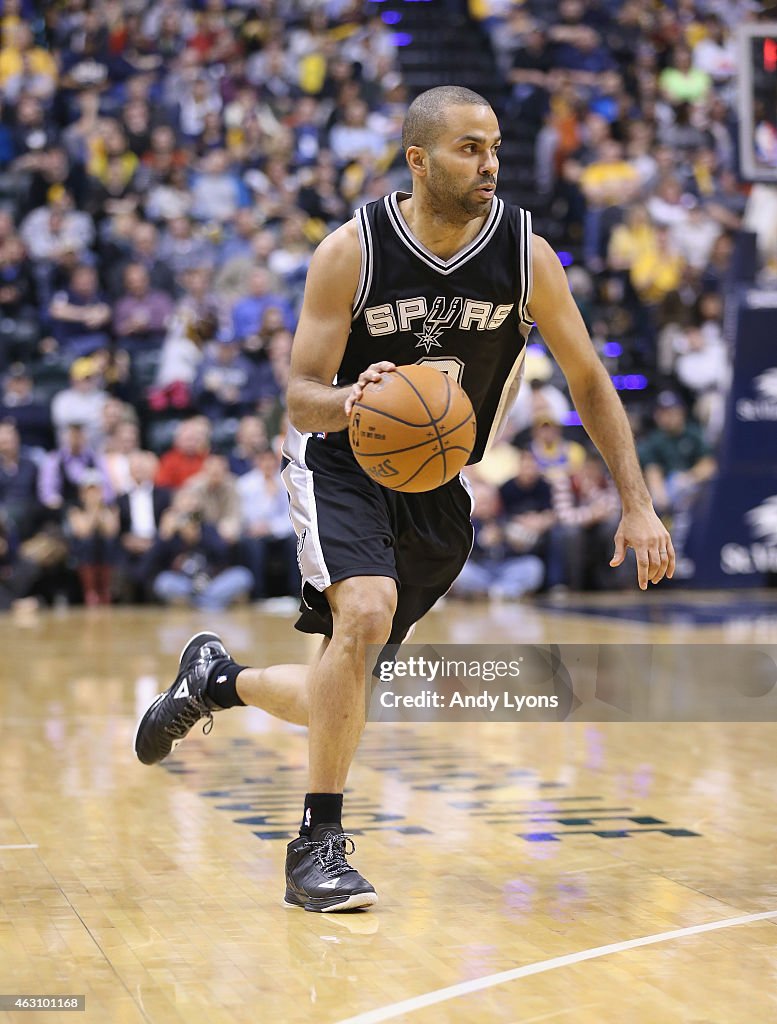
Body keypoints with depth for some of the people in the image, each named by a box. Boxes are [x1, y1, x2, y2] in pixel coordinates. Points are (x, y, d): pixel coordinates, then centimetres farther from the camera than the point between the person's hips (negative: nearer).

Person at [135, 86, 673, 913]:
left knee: (335, 702, 6)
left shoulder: (526, 254, -11)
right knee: (365, 613, -31)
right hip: (340, 462, -3)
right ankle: (318, 846, -18)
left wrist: (638, 504, -8)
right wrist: (348, 400, -38)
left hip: (436, 484, 4)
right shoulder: (352, 250, -17)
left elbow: (589, 384, -1)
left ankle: (215, 680, 39)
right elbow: (300, 399, -14)